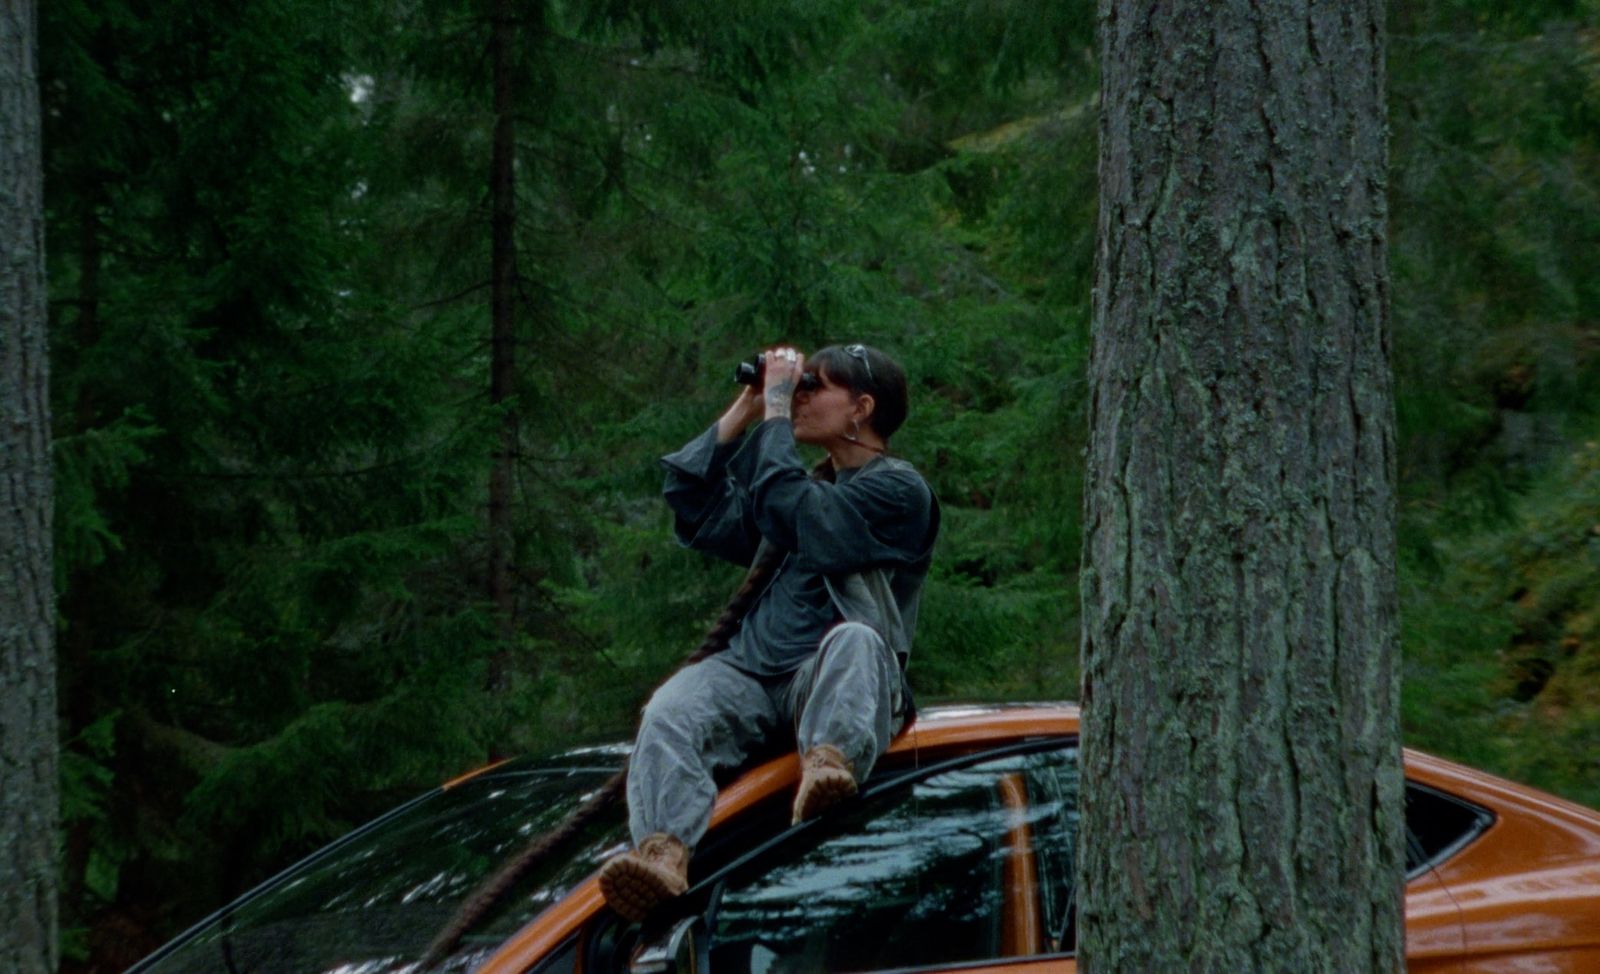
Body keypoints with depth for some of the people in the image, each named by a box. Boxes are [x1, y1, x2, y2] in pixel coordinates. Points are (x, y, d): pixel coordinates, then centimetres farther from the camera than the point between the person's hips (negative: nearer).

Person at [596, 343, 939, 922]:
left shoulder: (898, 490, 5)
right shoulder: (813, 488, 31)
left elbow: (789, 513, -11)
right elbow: (699, 512, 25)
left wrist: (777, 408, 0)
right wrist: (744, 412, 22)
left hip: (827, 679, -5)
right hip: (750, 673, 5)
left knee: (852, 640, -39)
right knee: (672, 712, -26)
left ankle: (830, 760, -67)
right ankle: (663, 853, -51)